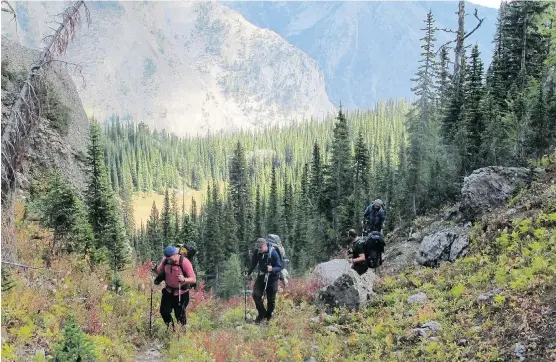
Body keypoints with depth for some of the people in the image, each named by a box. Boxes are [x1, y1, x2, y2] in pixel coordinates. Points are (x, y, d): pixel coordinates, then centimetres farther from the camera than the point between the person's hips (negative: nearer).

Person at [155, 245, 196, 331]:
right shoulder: (165, 260, -9)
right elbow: (159, 271, 8)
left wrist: (184, 279, -46)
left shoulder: (184, 262, -25)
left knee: (180, 315, 1)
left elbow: (193, 279, -26)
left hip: (181, 293, -5)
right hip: (168, 291, 5)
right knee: (164, 311, 5)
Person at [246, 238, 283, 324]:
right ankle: (262, 313, 8)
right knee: (256, 294, -10)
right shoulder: (257, 253, -8)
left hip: (272, 277, -4)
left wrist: (272, 269, -38)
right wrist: (248, 273, -7)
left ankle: (269, 317, 22)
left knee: (271, 299, 3)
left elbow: (280, 267, -18)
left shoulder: (273, 253, -21)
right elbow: (253, 264, 6)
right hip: (261, 276, 4)